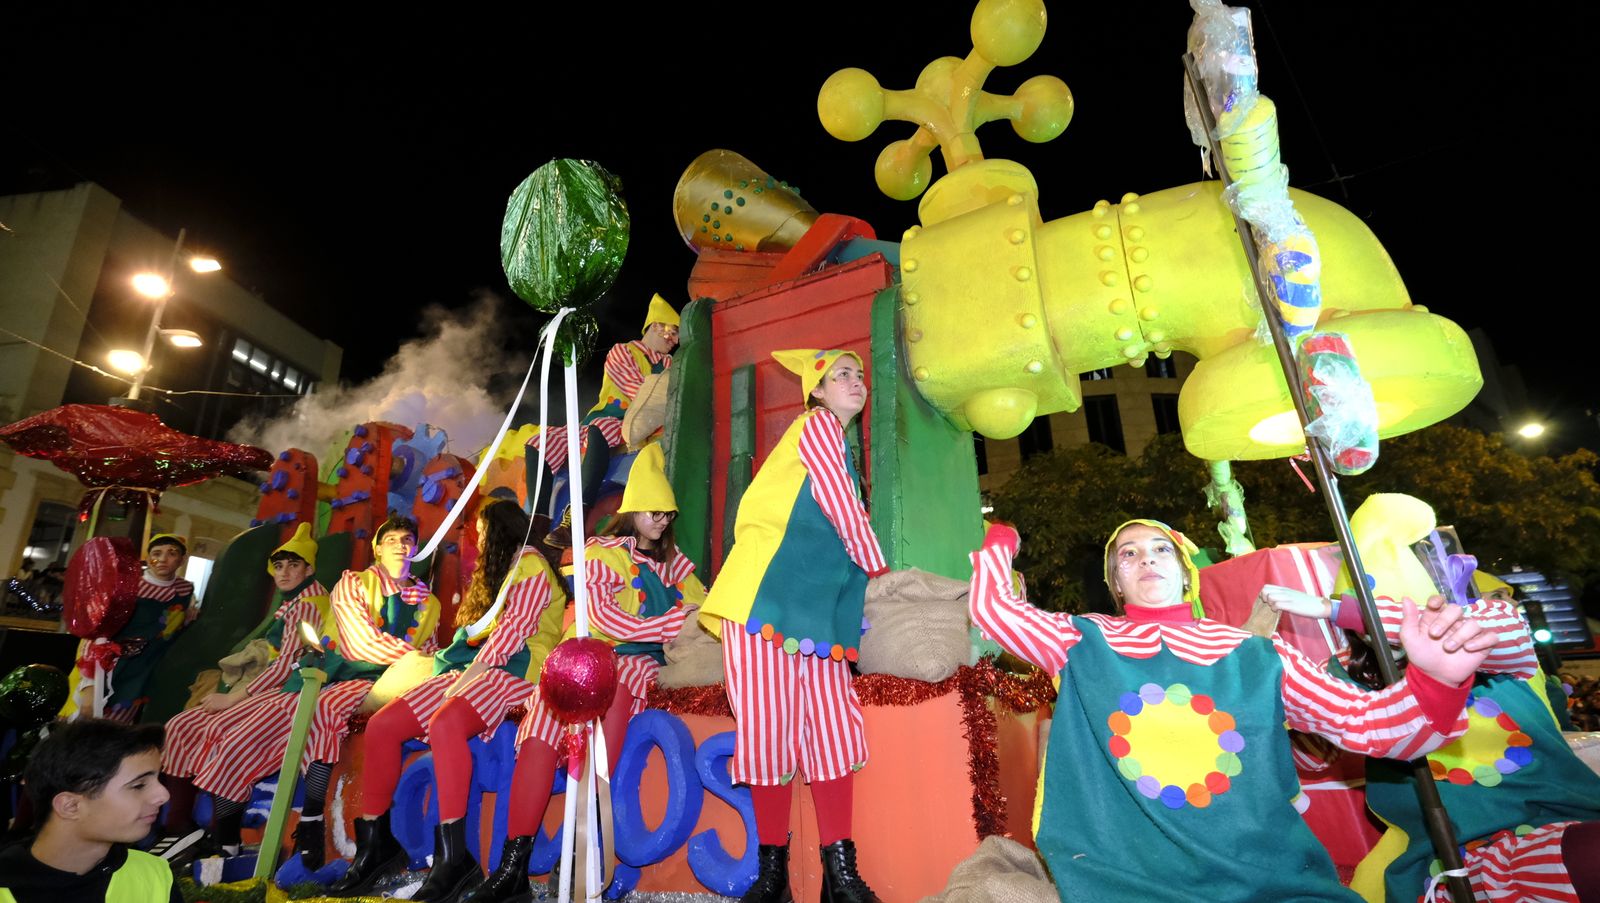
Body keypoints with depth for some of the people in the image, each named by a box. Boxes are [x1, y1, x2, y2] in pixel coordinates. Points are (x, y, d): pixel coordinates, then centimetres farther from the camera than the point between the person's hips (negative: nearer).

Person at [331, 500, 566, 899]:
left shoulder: (529, 563, -1)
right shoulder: (498, 569, 29)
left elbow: (515, 629, -14)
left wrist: (469, 674, -19)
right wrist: (461, 673, 6)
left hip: (514, 671, -9)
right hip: (475, 669, 9)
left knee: (443, 724, -35)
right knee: (381, 726, -6)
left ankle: (453, 855, -30)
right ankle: (375, 843, 3)